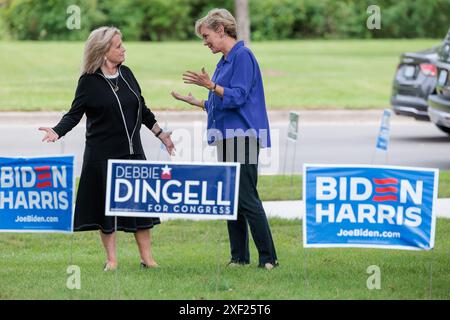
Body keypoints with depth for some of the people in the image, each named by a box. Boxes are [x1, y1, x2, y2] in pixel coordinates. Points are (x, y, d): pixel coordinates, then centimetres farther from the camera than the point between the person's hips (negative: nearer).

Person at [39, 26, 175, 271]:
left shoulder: (126, 74, 8)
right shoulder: (89, 81, -6)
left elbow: (143, 111, 18)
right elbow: (74, 114, -6)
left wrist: (161, 134, 20)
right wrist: (57, 132, -24)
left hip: (132, 151, 4)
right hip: (103, 155, -4)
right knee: (106, 205, 0)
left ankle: (147, 257, 9)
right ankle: (111, 260, 9)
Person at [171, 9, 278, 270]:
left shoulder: (243, 56, -10)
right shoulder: (225, 61, 17)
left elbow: (238, 97, -19)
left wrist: (211, 85, -27)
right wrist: (195, 101, 22)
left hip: (243, 137, -10)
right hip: (228, 138, 10)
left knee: (247, 198, -11)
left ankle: (268, 258, -8)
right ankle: (239, 257, 12)